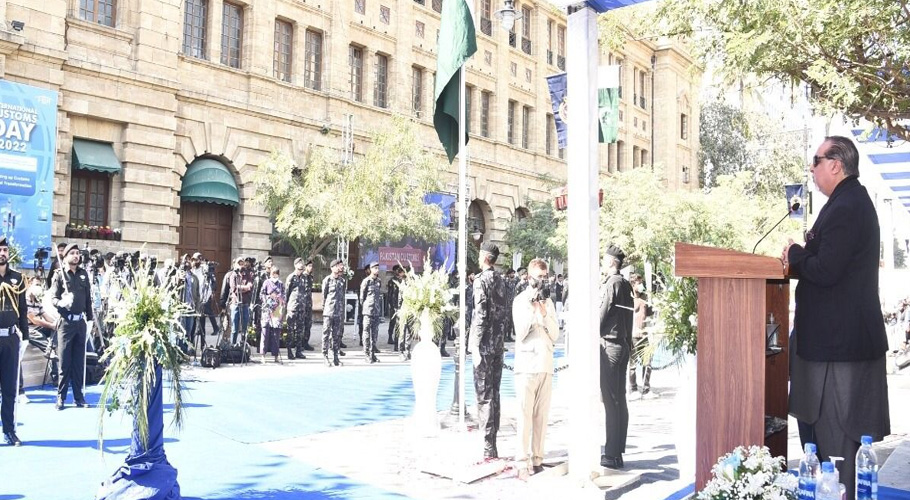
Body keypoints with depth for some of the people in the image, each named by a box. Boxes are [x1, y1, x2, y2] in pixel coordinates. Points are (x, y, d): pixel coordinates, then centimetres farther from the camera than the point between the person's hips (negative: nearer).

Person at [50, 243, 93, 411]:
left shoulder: (83, 274, 10)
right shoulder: (59, 274, -1)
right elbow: (53, 298, -6)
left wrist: (90, 318, 10)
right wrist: (61, 302, -27)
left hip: (80, 321, 4)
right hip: (65, 321, -4)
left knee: (79, 361, 7)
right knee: (64, 361, -2)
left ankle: (78, 395, 13)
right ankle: (61, 397, 5)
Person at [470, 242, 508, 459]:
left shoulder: (481, 280, -12)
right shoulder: (500, 280, 11)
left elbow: (481, 314, -18)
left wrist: (476, 345, -16)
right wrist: (500, 339, 18)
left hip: (485, 344, -8)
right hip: (498, 343, 8)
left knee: (484, 395, -4)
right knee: (494, 393, 14)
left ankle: (489, 447, -3)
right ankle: (492, 445, 21)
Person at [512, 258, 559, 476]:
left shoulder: (548, 301, 14)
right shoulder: (520, 300, 1)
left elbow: (555, 335, 8)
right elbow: (520, 333, -8)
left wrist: (544, 313, -5)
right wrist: (531, 310, -15)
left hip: (546, 365, 4)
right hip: (527, 364, -4)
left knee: (541, 414, 6)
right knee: (525, 413, -5)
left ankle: (537, 457, 11)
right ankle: (523, 458, -1)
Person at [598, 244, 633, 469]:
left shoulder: (611, 283, -12)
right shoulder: (626, 284, 13)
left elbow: (602, 314, -13)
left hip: (609, 344, -9)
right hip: (623, 344, 9)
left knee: (610, 400, -6)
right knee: (619, 399, 10)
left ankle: (611, 454, -3)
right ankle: (618, 452, 16)